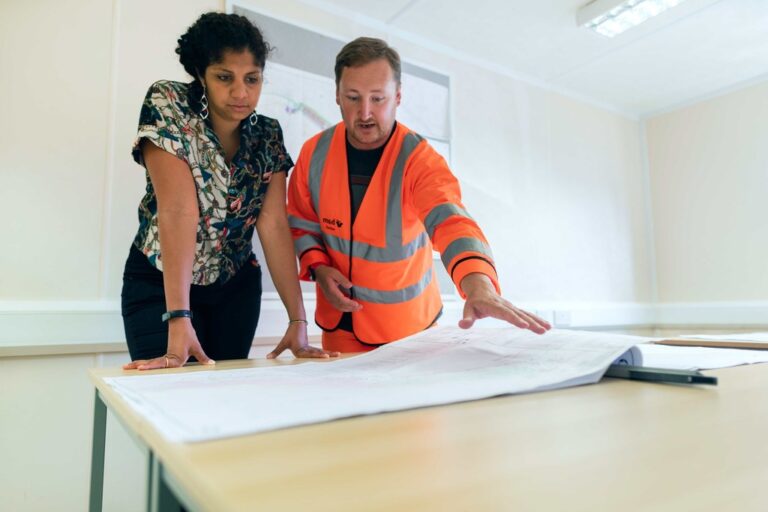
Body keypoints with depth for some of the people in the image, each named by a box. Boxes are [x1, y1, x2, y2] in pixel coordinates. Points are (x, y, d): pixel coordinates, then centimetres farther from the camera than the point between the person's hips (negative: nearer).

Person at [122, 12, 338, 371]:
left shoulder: (268, 135, -6)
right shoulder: (167, 105, -17)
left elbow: (274, 224, -13)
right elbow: (178, 210, -28)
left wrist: (298, 320, -21)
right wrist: (178, 319, -33)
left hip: (236, 286, 4)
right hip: (160, 282, -3)